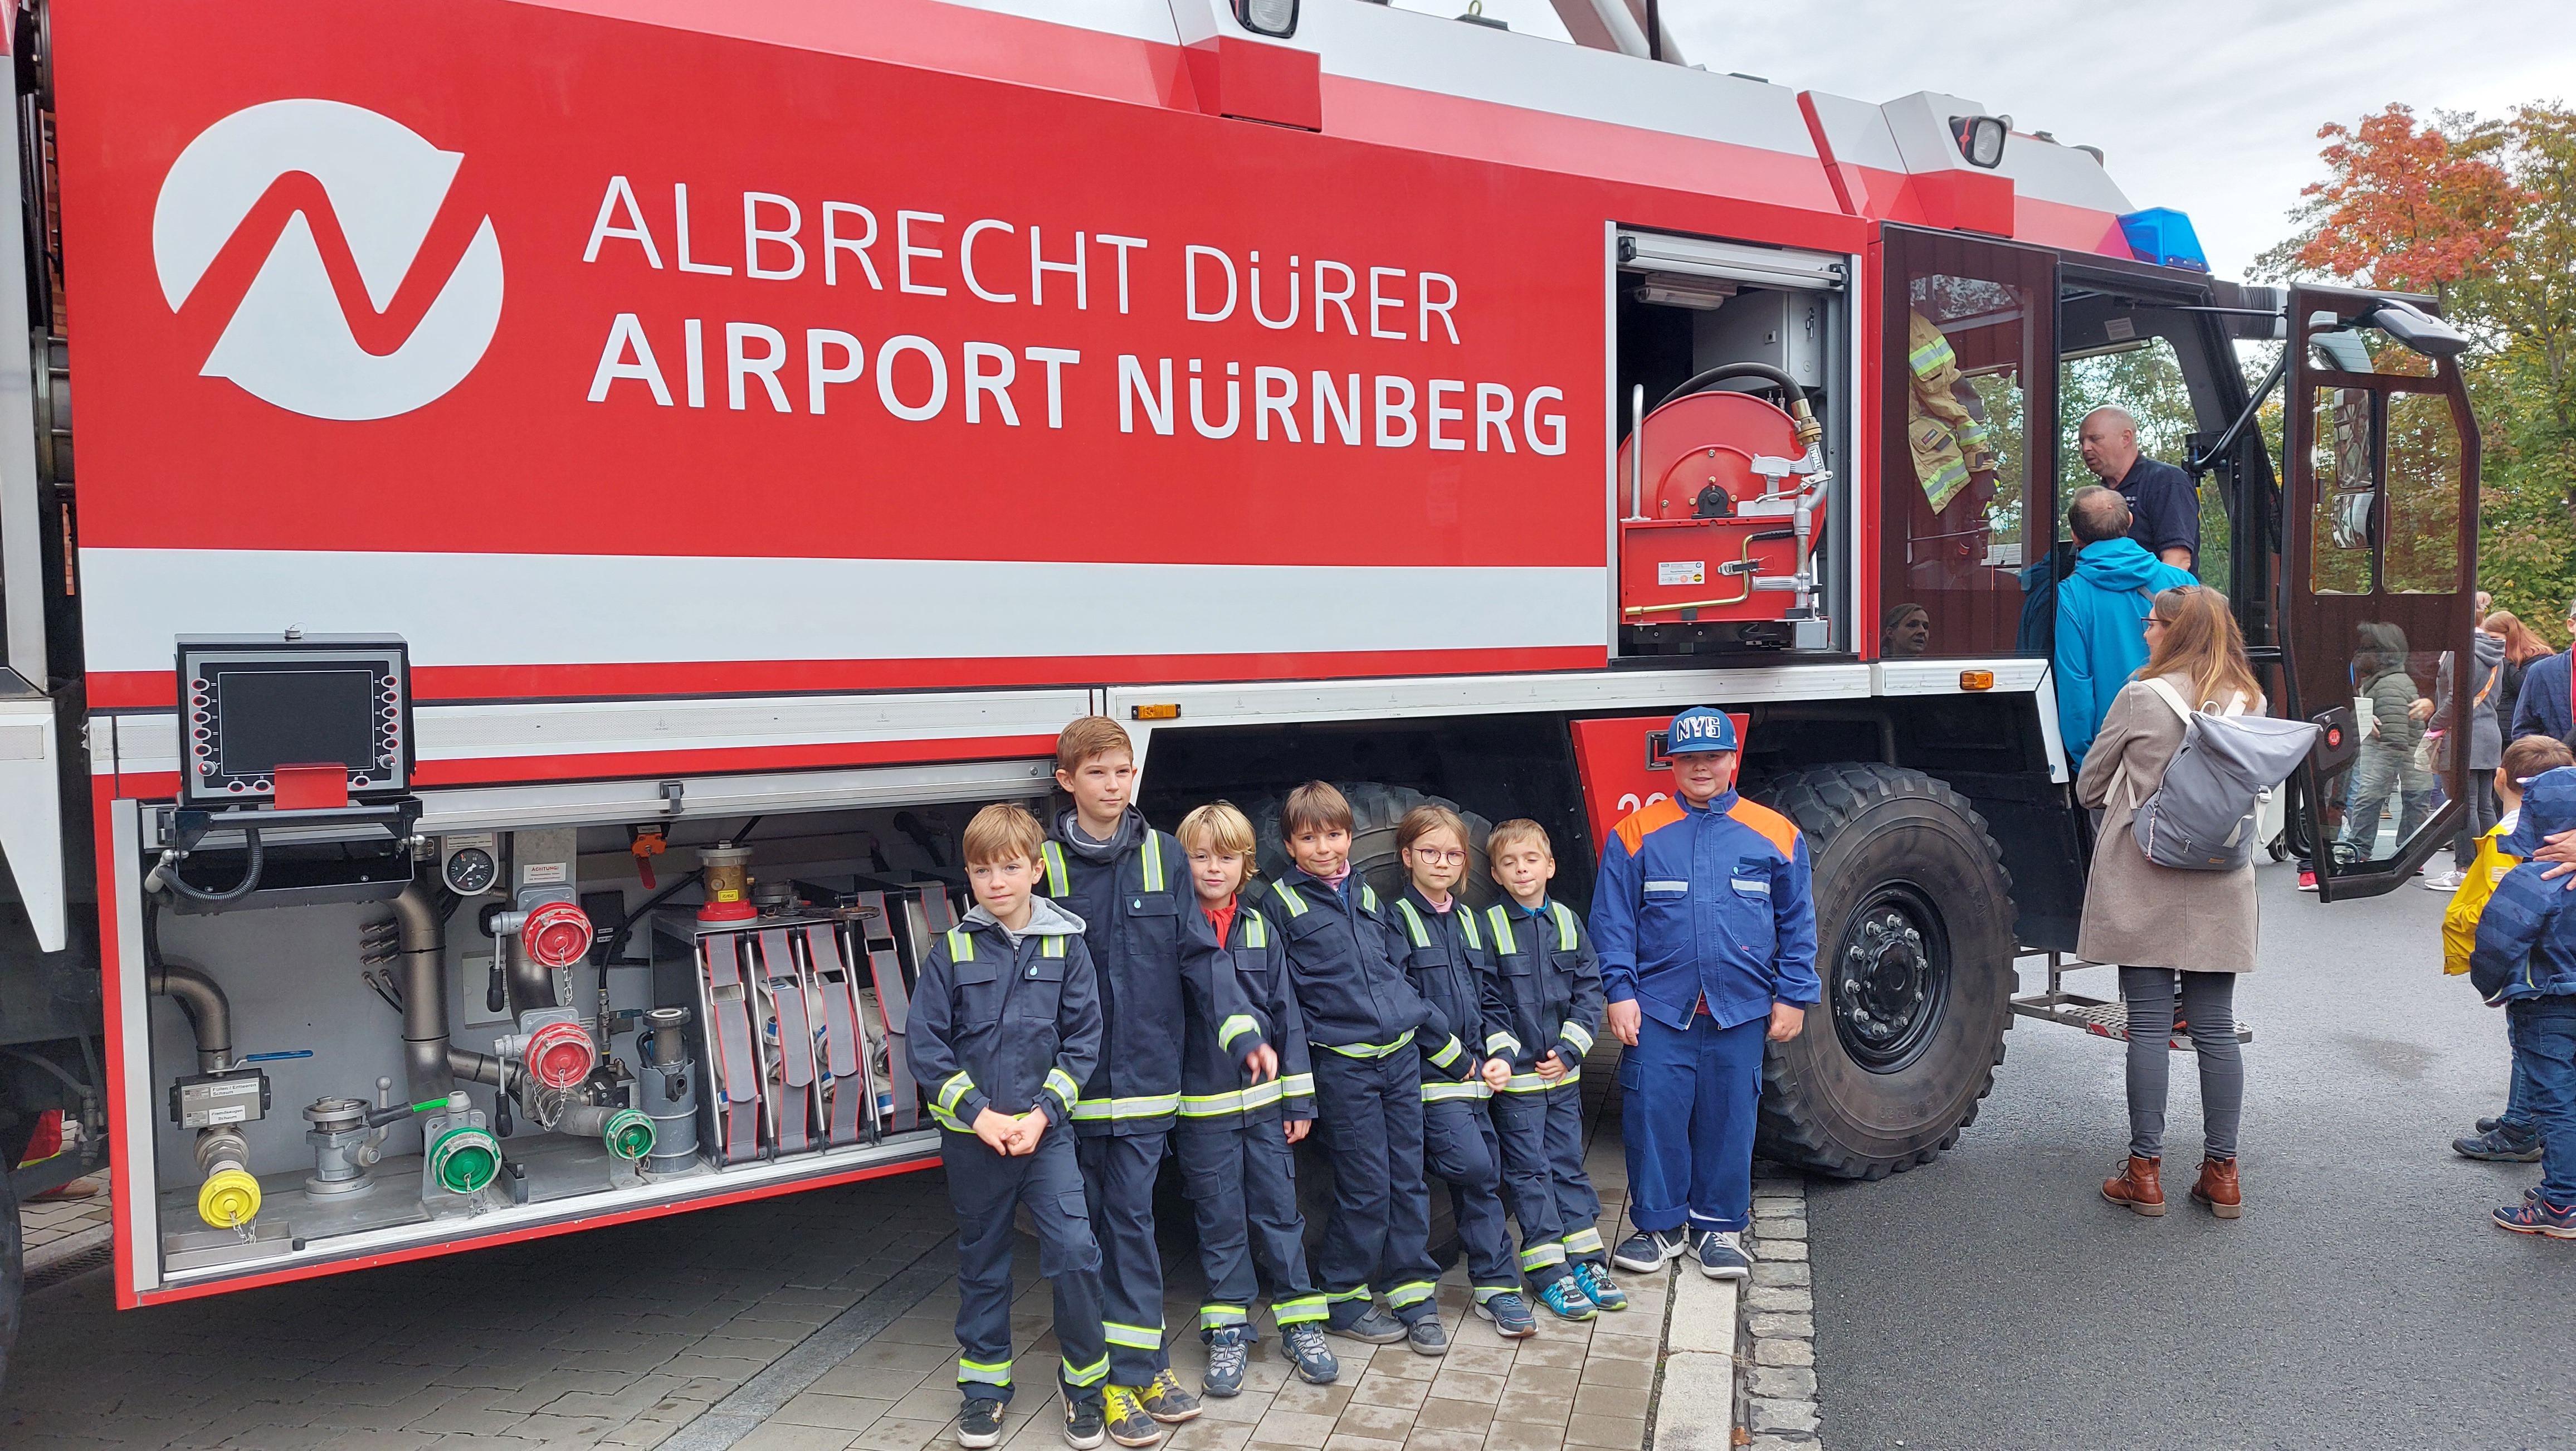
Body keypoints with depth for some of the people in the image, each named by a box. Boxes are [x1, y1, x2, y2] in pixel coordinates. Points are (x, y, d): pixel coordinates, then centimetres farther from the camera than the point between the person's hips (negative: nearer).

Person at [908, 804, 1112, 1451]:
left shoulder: (1066, 947, -3)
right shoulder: (952, 952, -3)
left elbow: (1083, 1039, -2)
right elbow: (925, 1044, -5)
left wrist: (1043, 1112, -12)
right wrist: (978, 1113, -12)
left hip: (1044, 1130, -1)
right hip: (971, 1136, 1)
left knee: (1074, 1249, -10)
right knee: (983, 1261, 13)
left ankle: (1084, 1376, 10)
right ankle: (984, 1380, 30)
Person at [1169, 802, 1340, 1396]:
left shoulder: (1261, 928, 5)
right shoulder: (1174, 929, -3)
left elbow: (1286, 1012, 7)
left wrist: (1299, 1097, 5)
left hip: (1264, 1099, 2)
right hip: (1201, 1104, -2)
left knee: (1279, 1209, 8)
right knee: (1220, 1218, 7)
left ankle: (1300, 1322, 20)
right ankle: (1228, 1331, 20)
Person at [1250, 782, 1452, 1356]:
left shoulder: (1366, 894, 14)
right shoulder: (1279, 903, -3)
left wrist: (1449, 1043, 17)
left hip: (1401, 1055, 5)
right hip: (1342, 1066, -5)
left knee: (1408, 1180, 8)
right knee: (1365, 1189, -1)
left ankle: (1413, 1295, 20)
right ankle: (1343, 1301, 16)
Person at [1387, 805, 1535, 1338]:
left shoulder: (1468, 921, 16)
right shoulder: (1397, 921, -6)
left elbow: (1490, 997, 16)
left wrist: (1499, 1054, 0)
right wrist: (1459, 1061, -11)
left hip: (1476, 1074, 7)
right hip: (1429, 1075, -6)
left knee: (1484, 1176, 6)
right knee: (1473, 1168, -16)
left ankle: (1495, 1290, 14)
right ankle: (1497, 1286, -1)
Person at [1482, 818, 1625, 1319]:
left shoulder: (1567, 922, 5)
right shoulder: (1488, 927, -7)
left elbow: (1589, 990, 5)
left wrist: (1569, 1050, -5)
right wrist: (1505, 1057, -14)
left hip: (1563, 1071, 4)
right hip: (1516, 1076, -4)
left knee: (1569, 1164, 12)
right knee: (1528, 1171, 1)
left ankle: (1587, 1260, 20)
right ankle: (1549, 1272, 8)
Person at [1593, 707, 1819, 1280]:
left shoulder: (1775, 835, 6)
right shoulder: (1637, 834, 2)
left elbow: (1797, 924, 9)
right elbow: (1613, 920, 2)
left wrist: (1793, 996, 5)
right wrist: (1619, 992, -6)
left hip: (1742, 1011, 1)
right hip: (1658, 1007, -1)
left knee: (1729, 1118, 8)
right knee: (1654, 1115, 1)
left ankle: (1718, 1228, 24)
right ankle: (1658, 1225, 18)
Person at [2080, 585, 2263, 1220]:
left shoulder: (2141, 697, -9)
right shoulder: (2250, 703, 4)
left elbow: (2089, 787, 0)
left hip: (2144, 885, -4)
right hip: (2220, 890, 4)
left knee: (2149, 1028, 1)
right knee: (2216, 1030, 9)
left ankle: (2145, 1171, 7)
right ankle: (2221, 1173, 15)